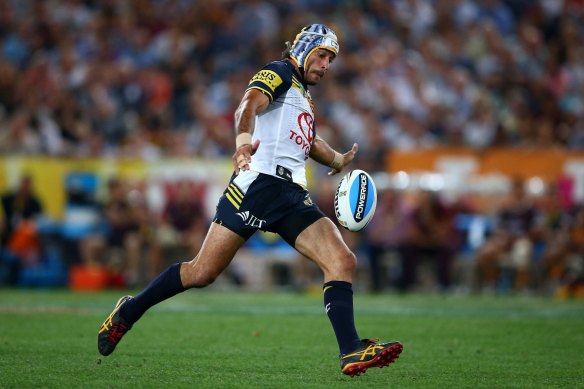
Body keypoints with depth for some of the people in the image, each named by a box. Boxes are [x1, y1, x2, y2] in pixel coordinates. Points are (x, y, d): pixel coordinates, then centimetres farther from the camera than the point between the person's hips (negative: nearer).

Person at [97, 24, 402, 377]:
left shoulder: (304, 96, 27)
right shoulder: (280, 72, 2)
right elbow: (249, 105, -20)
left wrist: (338, 160, 48)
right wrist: (244, 141, -39)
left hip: (293, 195, 8)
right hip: (258, 184, -8)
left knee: (343, 262, -12)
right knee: (202, 273, -7)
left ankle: (352, 353, -19)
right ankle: (128, 312, 13)